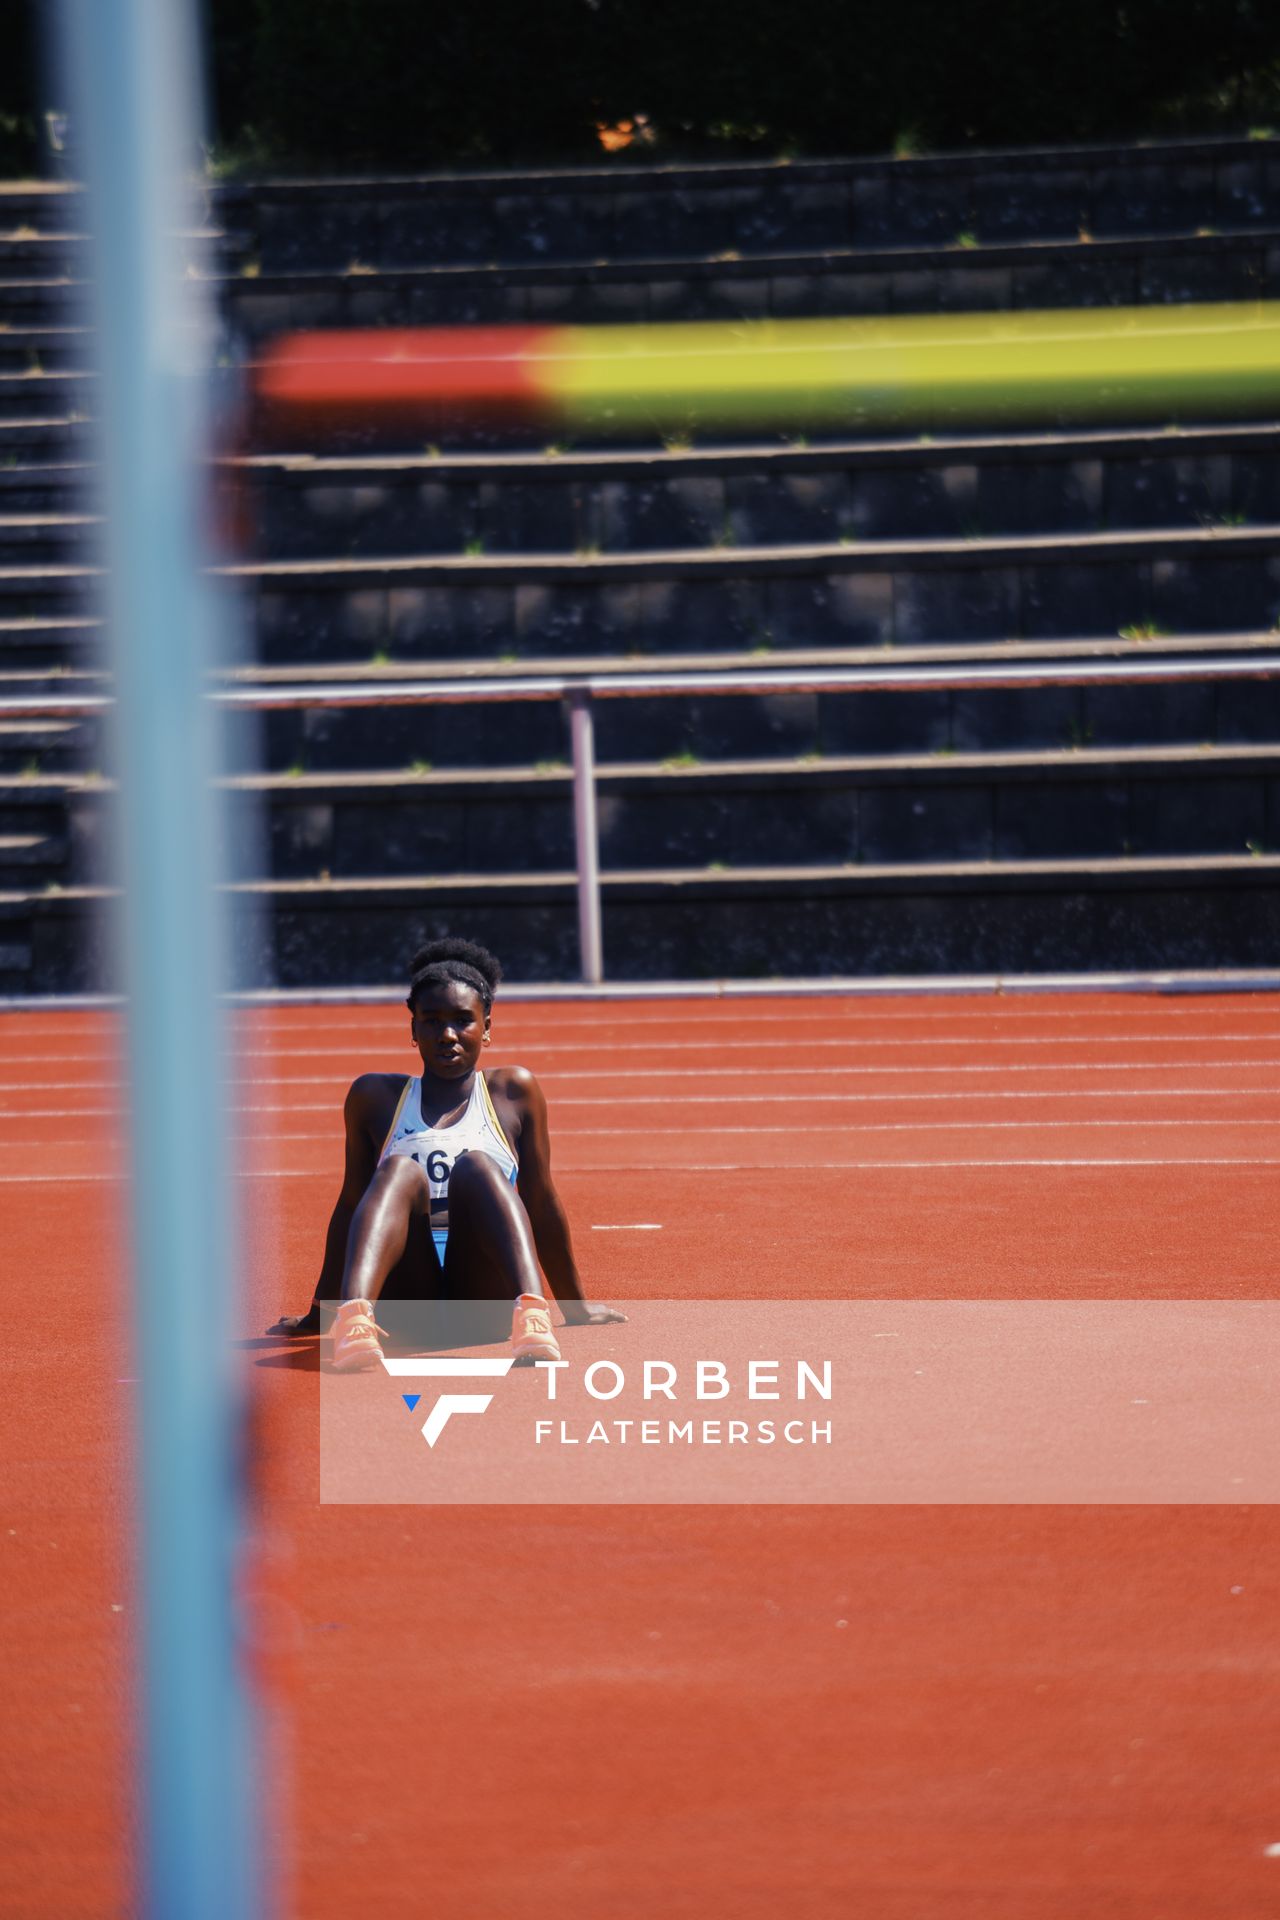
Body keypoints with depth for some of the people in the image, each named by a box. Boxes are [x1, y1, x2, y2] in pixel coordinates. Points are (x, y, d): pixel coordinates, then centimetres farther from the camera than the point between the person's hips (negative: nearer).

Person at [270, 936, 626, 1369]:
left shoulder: (513, 1090, 17)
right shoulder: (376, 1097, 18)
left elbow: (541, 1203, 20)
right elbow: (351, 1206, 23)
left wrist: (575, 1308, 23)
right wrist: (318, 1315, 26)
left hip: (485, 1289, 0)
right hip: (408, 1292, 0)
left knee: (475, 1165, -28)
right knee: (401, 1170, -28)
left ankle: (532, 1314, -55)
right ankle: (354, 1314, -57)